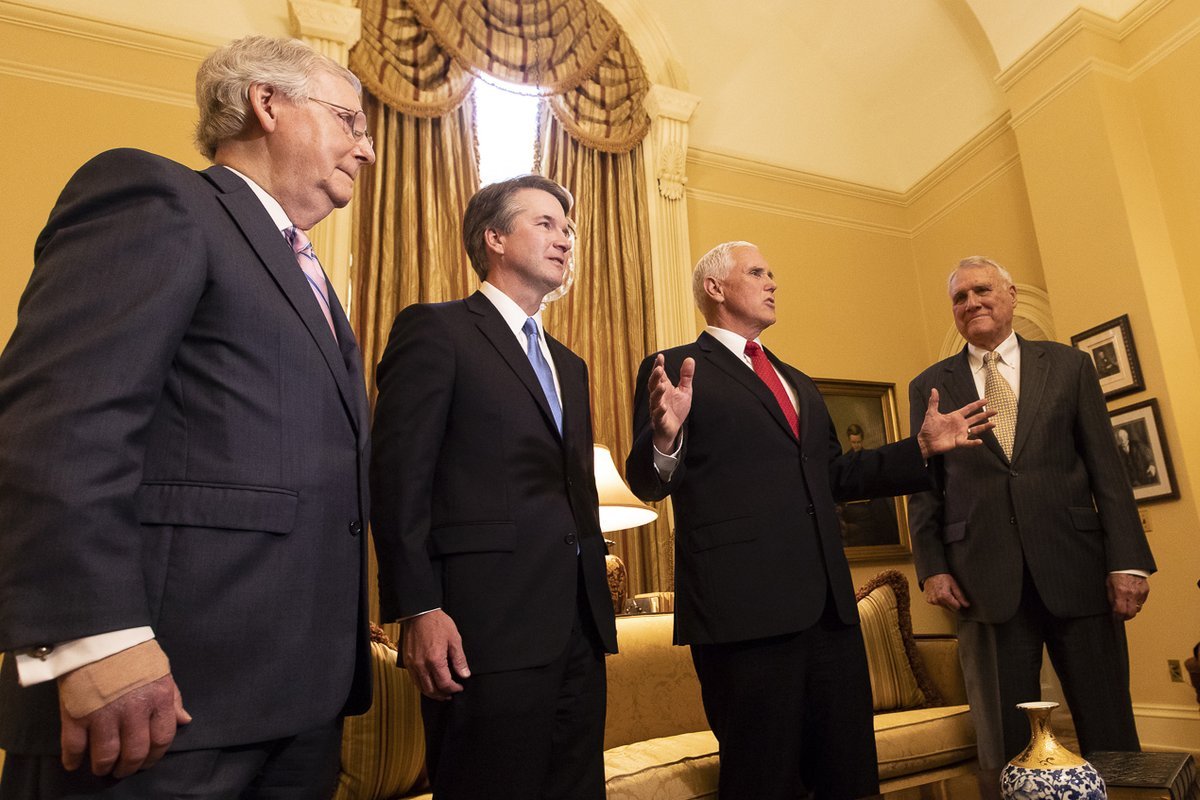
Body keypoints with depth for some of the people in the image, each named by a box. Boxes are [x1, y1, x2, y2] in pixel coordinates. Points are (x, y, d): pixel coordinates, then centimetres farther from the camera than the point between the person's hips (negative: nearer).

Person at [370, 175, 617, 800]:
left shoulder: (569, 365, 21)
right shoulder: (434, 330, -1)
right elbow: (398, 477, -9)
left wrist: (596, 599, 16)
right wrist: (417, 610, -15)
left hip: (579, 629, 7)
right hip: (488, 629, -7)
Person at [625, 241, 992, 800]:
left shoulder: (797, 383, 23)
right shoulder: (674, 369, 0)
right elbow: (647, 482, -9)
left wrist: (922, 448, 17)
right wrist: (666, 437, -30)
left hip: (827, 602, 7)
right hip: (743, 606, -7)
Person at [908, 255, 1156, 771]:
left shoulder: (1069, 366, 9)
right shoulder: (930, 386, 7)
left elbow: (1107, 468, 4)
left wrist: (1128, 559, -3)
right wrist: (931, 566, -2)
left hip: (1077, 569, 1)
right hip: (986, 581, 0)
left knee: (1110, 729, 10)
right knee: (1006, 742, 9)